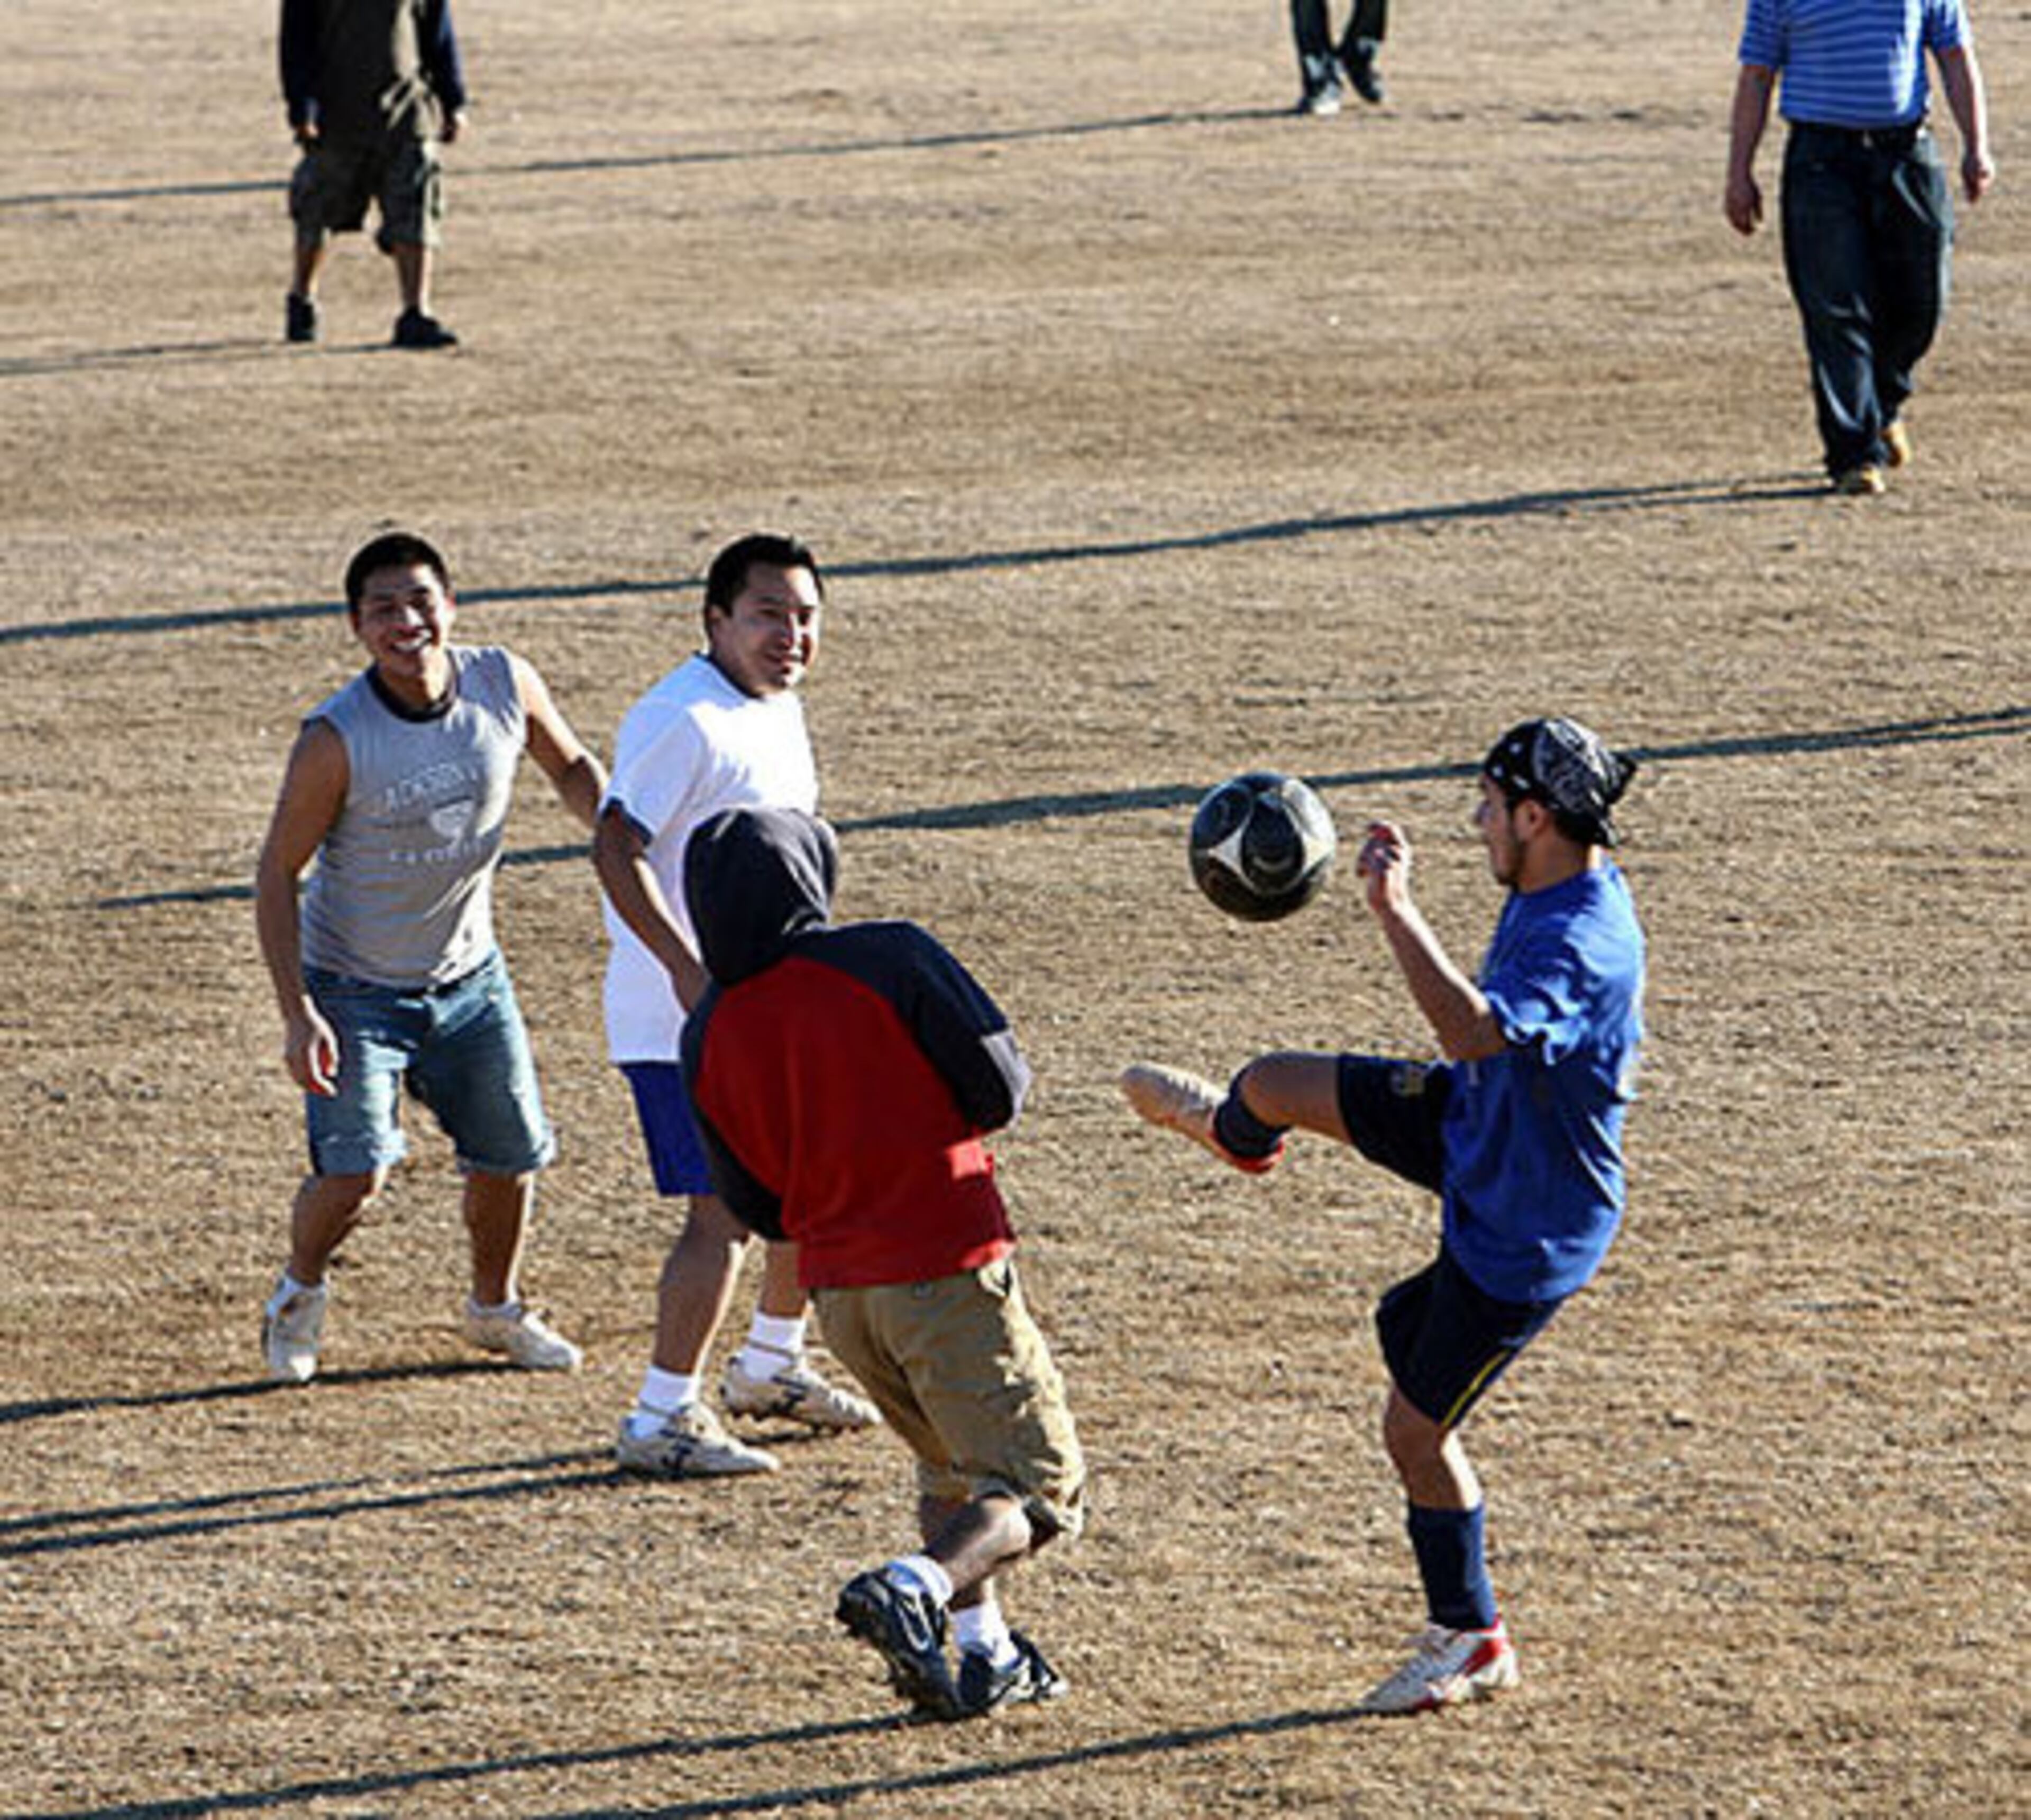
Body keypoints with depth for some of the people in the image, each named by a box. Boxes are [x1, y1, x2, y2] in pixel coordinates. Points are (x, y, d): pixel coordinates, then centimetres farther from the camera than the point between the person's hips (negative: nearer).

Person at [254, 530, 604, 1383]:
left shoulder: (505, 685, -14)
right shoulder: (336, 738, -26)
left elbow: (570, 767, 8)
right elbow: (277, 874, -17)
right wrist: (298, 1016, -23)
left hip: (468, 975, 5)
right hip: (354, 984, -5)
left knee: (511, 1155, 12)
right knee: (354, 1172, -15)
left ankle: (496, 1309, 40)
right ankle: (300, 1294, 18)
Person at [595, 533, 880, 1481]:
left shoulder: (778, 709, 13)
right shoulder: (683, 722, -18)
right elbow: (617, 847, -26)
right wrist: (687, 967, -33)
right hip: (686, 1018, -10)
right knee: (725, 1210, -13)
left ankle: (769, 1365, 36)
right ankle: (662, 1419, -6)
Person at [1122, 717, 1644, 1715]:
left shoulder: (1584, 942, -36)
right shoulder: (1549, 895, -4)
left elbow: (1474, 1032, -53)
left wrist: (1397, 913, -49)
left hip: (1523, 1233, -9)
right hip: (1470, 1132, 9)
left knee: (1416, 1428, 1)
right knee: (1275, 1085, 14)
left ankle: (1472, 1642, 20)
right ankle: (1237, 1132, 55)